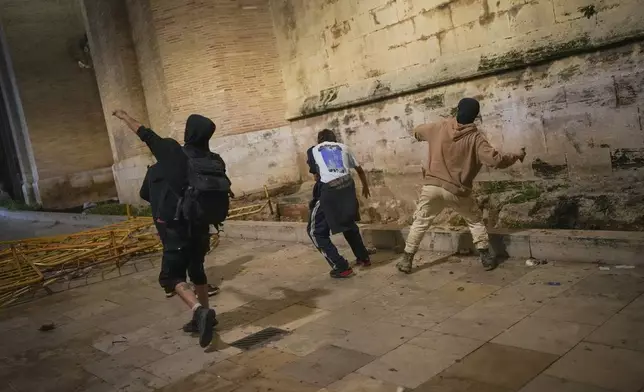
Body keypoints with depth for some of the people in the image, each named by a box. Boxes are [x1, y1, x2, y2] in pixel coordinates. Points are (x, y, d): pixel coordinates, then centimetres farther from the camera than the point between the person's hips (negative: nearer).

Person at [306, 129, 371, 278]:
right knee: (349, 223, 31)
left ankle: (341, 267, 5)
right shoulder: (343, 147, 23)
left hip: (329, 191, -4)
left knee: (316, 231, 11)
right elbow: (359, 170, 34)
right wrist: (365, 186, 52)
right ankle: (363, 258, 38)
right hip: (348, 187, 4)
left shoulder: (312, 150, 16)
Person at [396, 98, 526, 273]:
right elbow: (495, 160, -15)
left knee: (420, 222, 13)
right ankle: (486, 258, 18)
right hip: (458, 191, -2)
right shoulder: (476, 138, -8)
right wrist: (516, 157, 1)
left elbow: (417, 132, 19)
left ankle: (406, 260, 11)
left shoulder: (439, 128, 2)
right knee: (475, 221, 20)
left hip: (432, 187, 2)